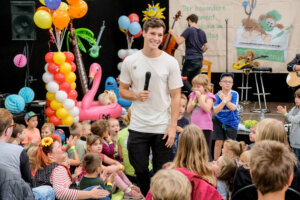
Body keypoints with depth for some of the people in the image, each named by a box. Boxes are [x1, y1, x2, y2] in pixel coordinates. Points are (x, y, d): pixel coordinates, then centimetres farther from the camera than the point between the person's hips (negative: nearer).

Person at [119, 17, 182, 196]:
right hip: (138, 126, 1)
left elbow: (176, 97, -2)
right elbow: (122, 90, 11)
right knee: (140, 169, 7)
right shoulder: (130, 61, 2)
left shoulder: (170, 62, -2)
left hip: (162, 127, -1)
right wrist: (136, 95, -12)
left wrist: (173, 126, -9)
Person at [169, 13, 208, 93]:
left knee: (184, 79, 3)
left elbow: (179, 41, -18)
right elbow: (206, 47, 14)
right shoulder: (202, 32, 11)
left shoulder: (189, 30, -9)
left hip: (190, 59, -6)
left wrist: (173, 33, -3)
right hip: (199, 60, 6)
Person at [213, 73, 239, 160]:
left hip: (231, 122, -1)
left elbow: (233, 107, -23)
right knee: (218, 142, 2)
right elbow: (215, 110, -20)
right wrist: (225, 100, -26)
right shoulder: (217, 95, -9)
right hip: (219, 121, 1)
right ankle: (215, 161, 15)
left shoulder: (234, 94, -10)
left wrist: (223, 98, -23)